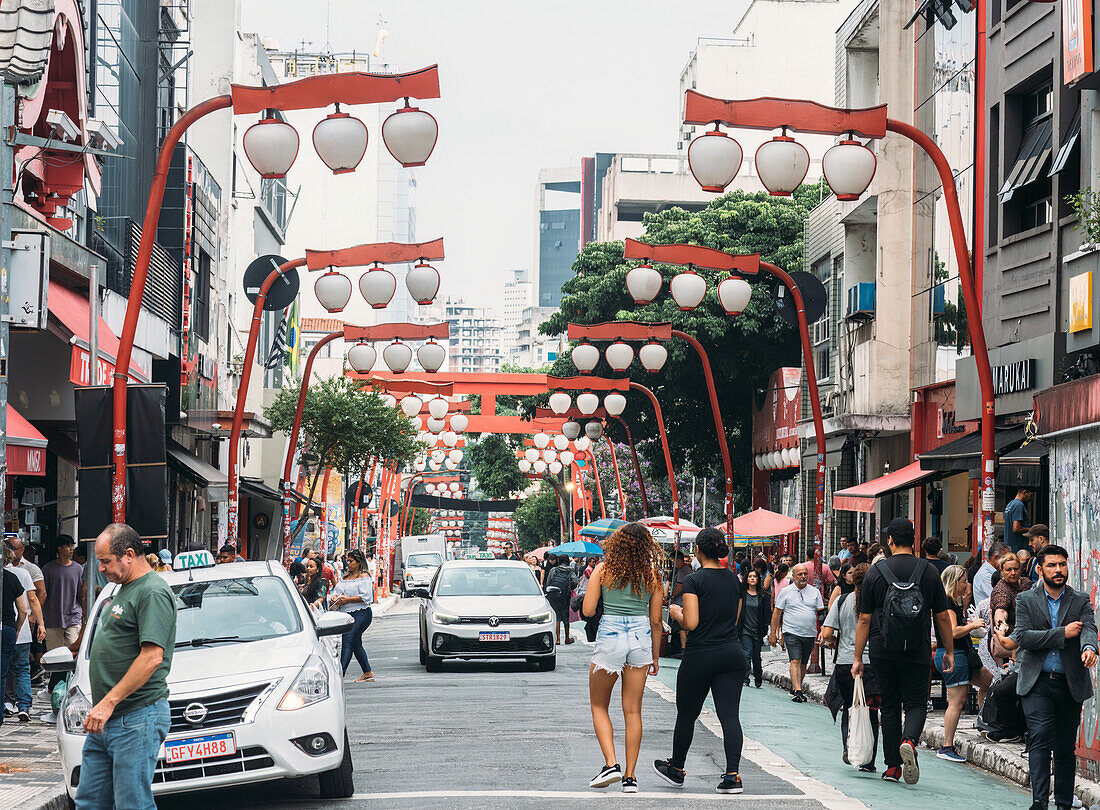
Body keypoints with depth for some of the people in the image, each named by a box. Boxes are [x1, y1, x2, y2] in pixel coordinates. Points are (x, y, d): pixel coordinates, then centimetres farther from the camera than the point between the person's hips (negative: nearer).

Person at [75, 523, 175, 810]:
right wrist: (101, 707, 19)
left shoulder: (153, 593, -13)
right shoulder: (124, 590, 19)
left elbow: (152, 658, -22)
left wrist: (108, 702, -21)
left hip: (137, 720, -10)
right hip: (104, 722, 10)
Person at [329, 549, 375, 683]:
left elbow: (366, 597, -13)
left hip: (360, 614, -9)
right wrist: (334, 597, -1)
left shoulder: (364, 577, -4)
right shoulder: (346, 577, 21)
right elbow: (336, 590, 23)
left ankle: (340, 673, -25)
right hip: (347, 614, 9)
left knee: (348, 641, -18)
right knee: (356, 644, 11)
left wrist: (347, 599, -17)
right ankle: (368, 673, 20)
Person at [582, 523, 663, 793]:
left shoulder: (603, 570, -5)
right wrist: (655, 657, 15)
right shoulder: (652, 576, 0)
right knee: (633, 711, 8)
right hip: (640, 639, 2)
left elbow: (587, 610, -6)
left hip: (609, 638, -2)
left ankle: (611, 764, -4)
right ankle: (630, 777, 8)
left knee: (599, 706, 14)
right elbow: (656, 621, 5)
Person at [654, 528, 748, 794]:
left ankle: (676, 770, 30)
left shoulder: (693, 581, -10)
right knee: (730, 715, -1)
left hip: (700, 656, -4)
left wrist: (676, 612, 3)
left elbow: (691, 623, -16)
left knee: (687, 715, 13)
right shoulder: (734, 579, 8)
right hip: (733, 653, 4)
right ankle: (732, 776, -14)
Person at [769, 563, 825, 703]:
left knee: (803, 663, 9)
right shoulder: (786, 592, 3)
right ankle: (797, 691, -23)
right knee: (795, 661, -16)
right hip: (792, 632, -3)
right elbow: (777, 613, 6)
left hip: (810, 634, 3)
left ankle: (794, 689, 23)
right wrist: (773, 633, 3)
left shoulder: (815, 592, 9)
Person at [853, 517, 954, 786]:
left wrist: (858, 658, 4)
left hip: (883, 651, 1)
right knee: (916, 704, 6)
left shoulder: (875, 572, -2)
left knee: (889, 707, 12)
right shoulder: (928, 572, 0)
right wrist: (949, 651, 14)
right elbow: (943, 616, 2)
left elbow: (864, 620, -1)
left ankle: (892, 766, 12)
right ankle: (909, 741, -24)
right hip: (918, 653, -1)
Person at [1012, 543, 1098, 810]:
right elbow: (1023, 636, -7)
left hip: (1070, 685, 1)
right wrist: (1062, 633, -12)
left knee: (1065, 749, 7)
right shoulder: (1026, 600, 6)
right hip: (1037, 683, -1)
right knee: (1041, 740, -15)